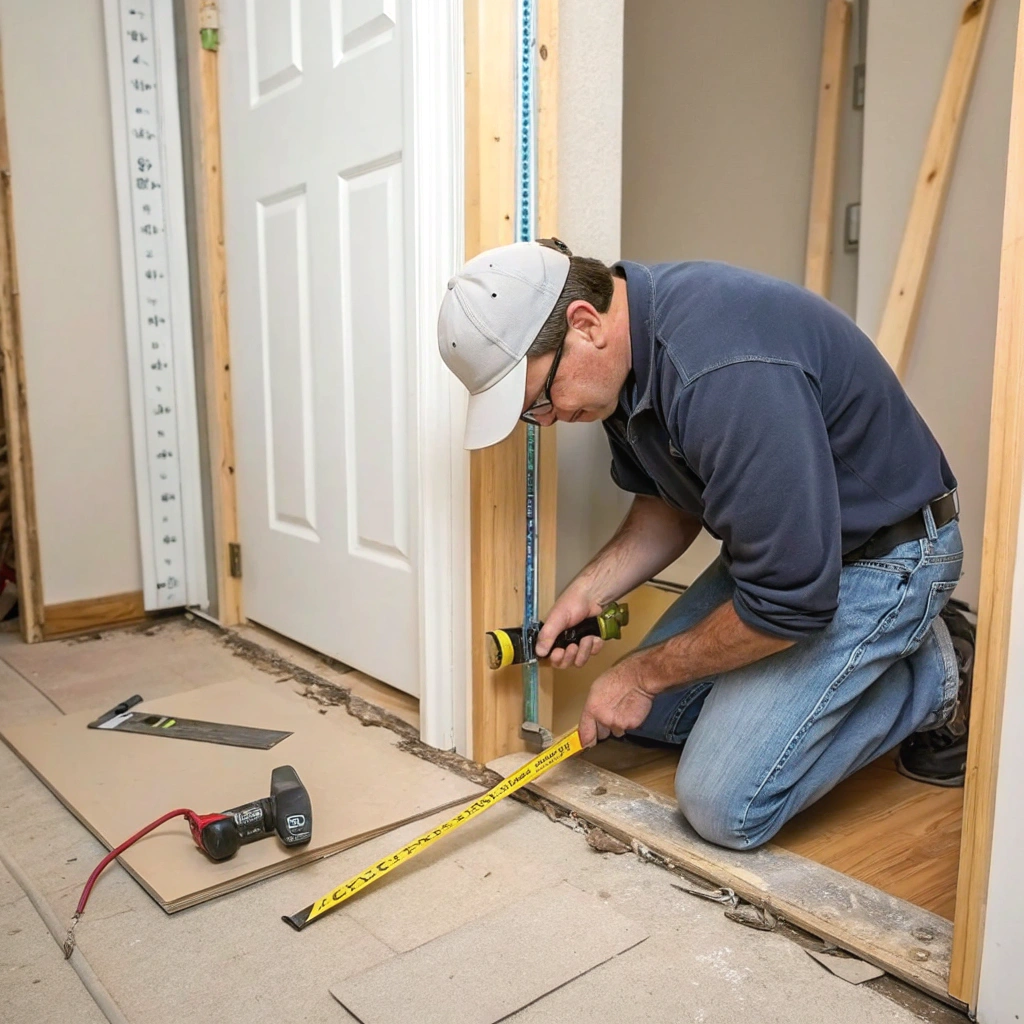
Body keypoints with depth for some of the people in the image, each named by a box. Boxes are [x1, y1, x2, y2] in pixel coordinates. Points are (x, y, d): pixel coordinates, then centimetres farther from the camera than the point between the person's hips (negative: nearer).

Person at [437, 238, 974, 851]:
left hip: (881, 558, -9)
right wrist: (592, 589, -8)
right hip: (780, 542, 9)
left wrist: (644, 674, -15)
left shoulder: (731, 375, -36)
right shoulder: (630, 348, -5)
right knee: (646, 716, 12)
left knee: (725, 808, -12)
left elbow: (790, 600, -29)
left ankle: (934, 684, 7)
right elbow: (670, 502, 8)